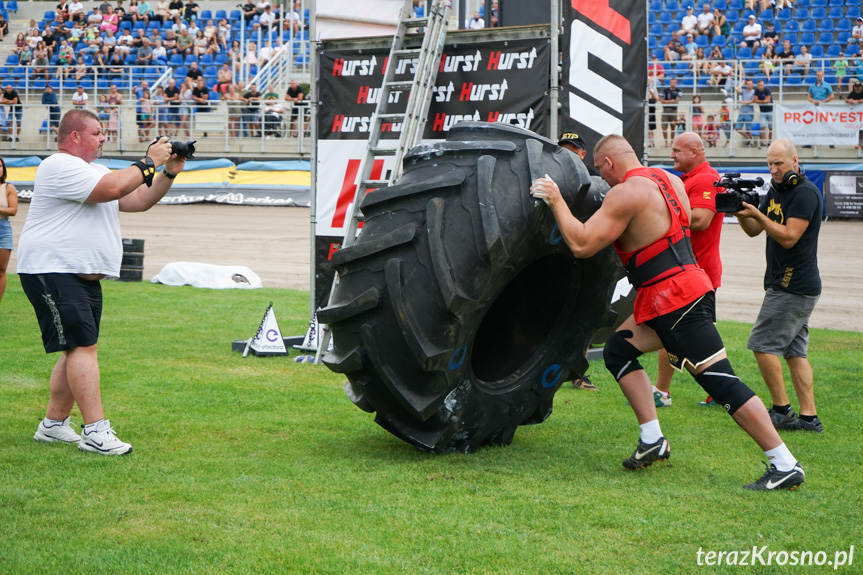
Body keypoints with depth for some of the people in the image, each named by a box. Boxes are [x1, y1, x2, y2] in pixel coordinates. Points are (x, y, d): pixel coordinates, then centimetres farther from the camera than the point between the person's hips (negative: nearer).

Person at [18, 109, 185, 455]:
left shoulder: (94, 169, 22)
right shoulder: (60, 166, -12)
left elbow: (139, 201, 20)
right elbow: (113, 188, -23)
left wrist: (170, 172, 8)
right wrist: (149, 162, -13)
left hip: (86, 276, 10)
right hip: (53, 272, -10)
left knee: (77, 350, 11)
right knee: (83, 346, -16)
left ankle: (53, 424, 19)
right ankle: (95, 432, -19)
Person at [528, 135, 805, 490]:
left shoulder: (626, 194, -14)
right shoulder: (669, 181, 13)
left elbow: (582, 244, -17)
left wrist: (556, 200, -5)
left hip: (675, 298, -10)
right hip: (687, 286, 10)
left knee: (722, 381, -10)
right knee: (618, 350, 13)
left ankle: (785, 466, -9)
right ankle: (652, 440, 9)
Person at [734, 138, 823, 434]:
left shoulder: (806, 193, -15)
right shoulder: (776, 190, 14)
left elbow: (789, 237, -21)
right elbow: (754, 230, 14)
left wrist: (757, 213, -23)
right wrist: (740, 211, -5)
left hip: (794, 287, -10)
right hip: (787, 285, 10)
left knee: (763, 344, -9)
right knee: (794, 350, 7)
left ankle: (781, 410, -2)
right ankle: (808, 417, 7)